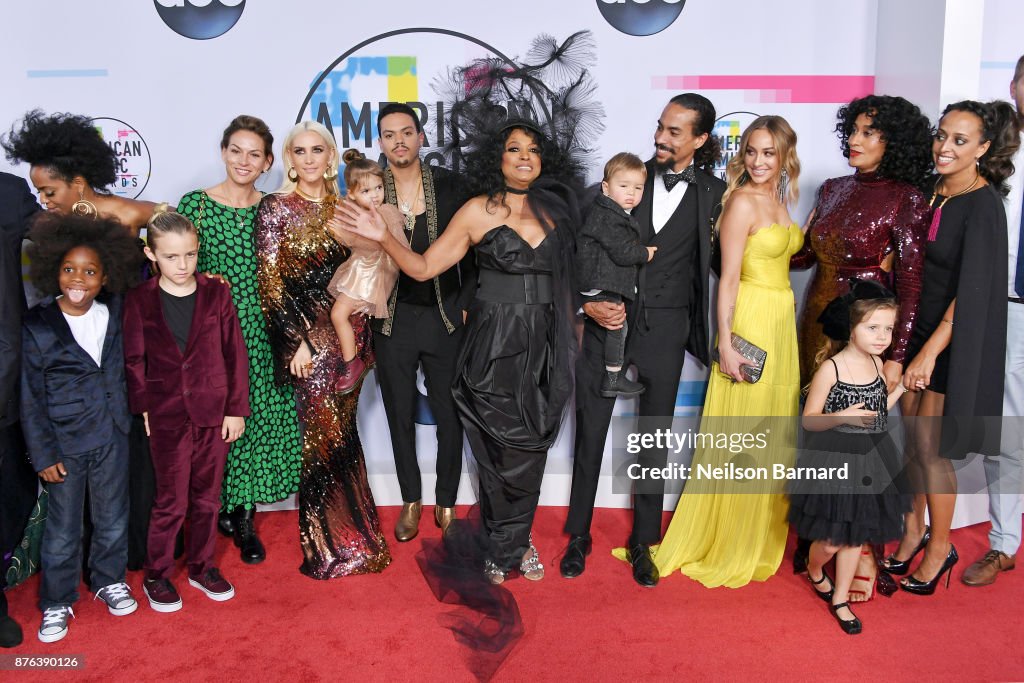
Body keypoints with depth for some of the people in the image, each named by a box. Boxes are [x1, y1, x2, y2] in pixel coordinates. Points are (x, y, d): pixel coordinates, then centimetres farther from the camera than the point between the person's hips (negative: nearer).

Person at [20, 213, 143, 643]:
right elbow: (31, 397, -8)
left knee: (113, 520, 17)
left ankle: (109, 581, 40)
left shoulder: (115, 313, -5)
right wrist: (43, 455, -8)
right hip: (64, 444, -3)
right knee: (63, 530, 11)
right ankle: (56, 603, 31)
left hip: (112, 437, 3)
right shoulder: (38, 326, -12)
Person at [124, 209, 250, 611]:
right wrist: (144, 406, -3)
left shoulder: (216, 294, -4)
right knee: (171, 502, 5)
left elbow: (235, 353, -1)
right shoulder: (139, 300, -4)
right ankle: (156, 575, 24)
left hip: (214, 412, 1)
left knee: (207, 498, 12)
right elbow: (134, 359, 2)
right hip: (167, 415, -1)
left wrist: (237, 408, -2)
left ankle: (202, 567, 30)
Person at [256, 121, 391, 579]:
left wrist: (361, 336, 8)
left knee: (342, 434, 11)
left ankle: (350, 532, 26)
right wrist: (299, 341, -13)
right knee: (324, 436, 1)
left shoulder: (341, 207, 11)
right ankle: (329, 547, 16)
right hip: (307, 334, -4)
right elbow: (271, 282, -7)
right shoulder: (276, 209, -3)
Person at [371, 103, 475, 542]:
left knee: (449, 414, 7)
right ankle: (411, 501, 30)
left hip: (445, 318, 0)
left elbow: (471, 251, 1)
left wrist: (466, 305, -4)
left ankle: (446, 503, 26)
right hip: (392, 320, 1)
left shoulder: (449, 186, -2)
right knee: (400, 415, 12)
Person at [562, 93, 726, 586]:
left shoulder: (713, 193, 0)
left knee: (655, 439, 10)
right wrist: (587, 302, -9)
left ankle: (643, 544, 27)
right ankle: (579, 537, 25)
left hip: (664, 329, 0)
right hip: (607, 322, 0)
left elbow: (711, 263, 7)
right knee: (590, 431, 8)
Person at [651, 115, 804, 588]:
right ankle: (727, 545, 14)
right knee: (741, 434, -1)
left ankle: (761, 537, 29)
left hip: (781, 324, 8)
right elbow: (729, 278, -16)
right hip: (750, 322, -8)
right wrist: (726, 344, -19)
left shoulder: (780, 201, 12)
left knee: (772, 433, 15)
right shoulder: (742, 201, -12)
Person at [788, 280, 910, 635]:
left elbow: (876, 412, 13)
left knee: (856, 536, 14)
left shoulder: (877, 363, 1)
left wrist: (901, 387, 3)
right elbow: (808, 420, -14)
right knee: (831, 541, 4)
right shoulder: (831, 368, -17)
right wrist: (842, 417, -30)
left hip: (870, 460, 6)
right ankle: (814, 572, 39)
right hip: (833, 462, -5)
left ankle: (840, 598, 33)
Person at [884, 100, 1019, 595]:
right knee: (912, 437, 13)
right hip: (918, 330, 6)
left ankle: (940, 547, 20)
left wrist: (930, 352, -20)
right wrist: (912, 345, 7)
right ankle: (913, 530, 30)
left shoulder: (983, 206, -16)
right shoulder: (931, 193, 4)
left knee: (931, 446, 1)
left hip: (954, 341, -6)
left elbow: (971, 291, -19)